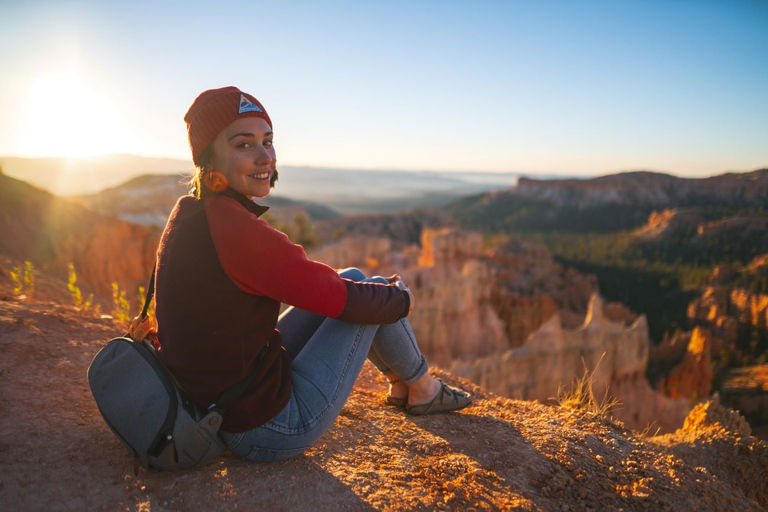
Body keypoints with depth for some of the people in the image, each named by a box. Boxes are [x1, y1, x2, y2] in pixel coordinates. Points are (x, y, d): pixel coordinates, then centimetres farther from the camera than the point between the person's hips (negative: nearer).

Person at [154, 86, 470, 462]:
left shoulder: (188, 215, 1)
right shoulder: (233, 228, -28)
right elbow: (341, 298, -19)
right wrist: (401, 299, 1)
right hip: (270, 430, -8)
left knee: (354, 279, 14)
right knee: (374, 293, 1)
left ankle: (400, 384, 34)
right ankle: (422, 389, 27)